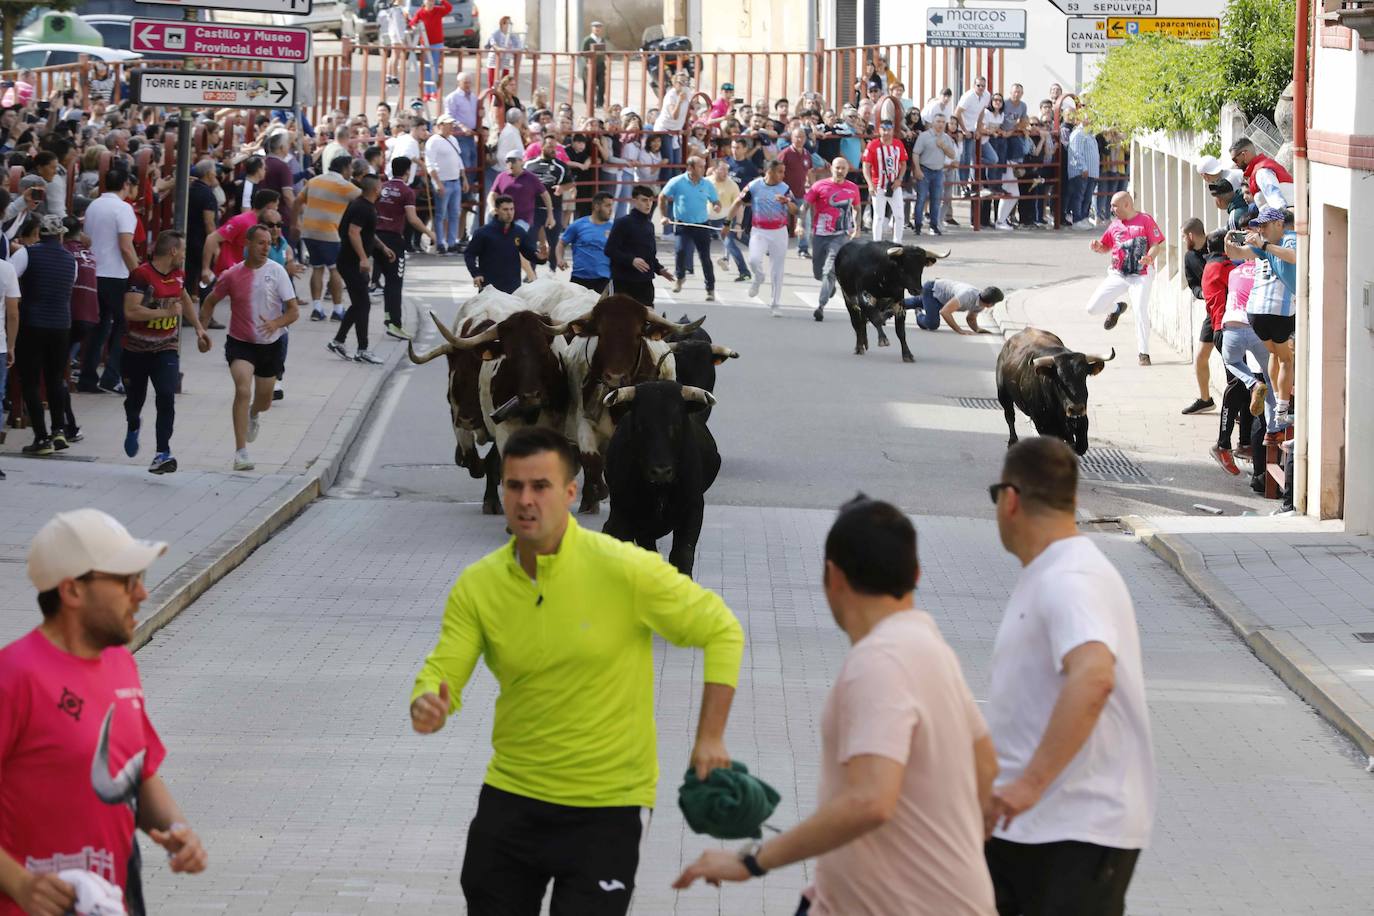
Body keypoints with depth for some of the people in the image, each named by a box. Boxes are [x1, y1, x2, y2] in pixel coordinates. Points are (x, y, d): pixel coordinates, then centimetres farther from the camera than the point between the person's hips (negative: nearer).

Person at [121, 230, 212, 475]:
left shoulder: (178, 274, 5)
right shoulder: (142, 275, -19)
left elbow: (184, 299, 28)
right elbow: (130, 311, -30)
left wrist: (199, 328, 26)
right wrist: (167, 312, -25)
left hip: (166, 349, 4)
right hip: (137, 349, -4)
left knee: (166, 397, -16)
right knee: (135, 397, 13)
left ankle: (162, 453, -19)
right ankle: (133, 427, 49)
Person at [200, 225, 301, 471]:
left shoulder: (277, 272, -9)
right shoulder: (232, 275, -7)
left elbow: (294, 310, -9)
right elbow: (209, 302, 10)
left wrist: (276, 323, -28)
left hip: (271, 344, 2)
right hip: (240, 343, -2)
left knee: (264, 402, 16)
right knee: (243, 390, -23)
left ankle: (252, 415, 55)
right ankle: (241, 452, -24)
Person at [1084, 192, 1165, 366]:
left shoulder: (1145, 220, -5)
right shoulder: (1115, 224, 9)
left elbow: (1157, 244, -7)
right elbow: (1106, 247, 18)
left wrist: (1150, 257, -27)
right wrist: (1097, 247, -5)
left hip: (1141, 275, -5)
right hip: (1117, 274, 5)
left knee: (1141, 312, -17)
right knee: (1093, 307, -3)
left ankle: (1143, 353, -3)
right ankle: (1117, 309, 30)